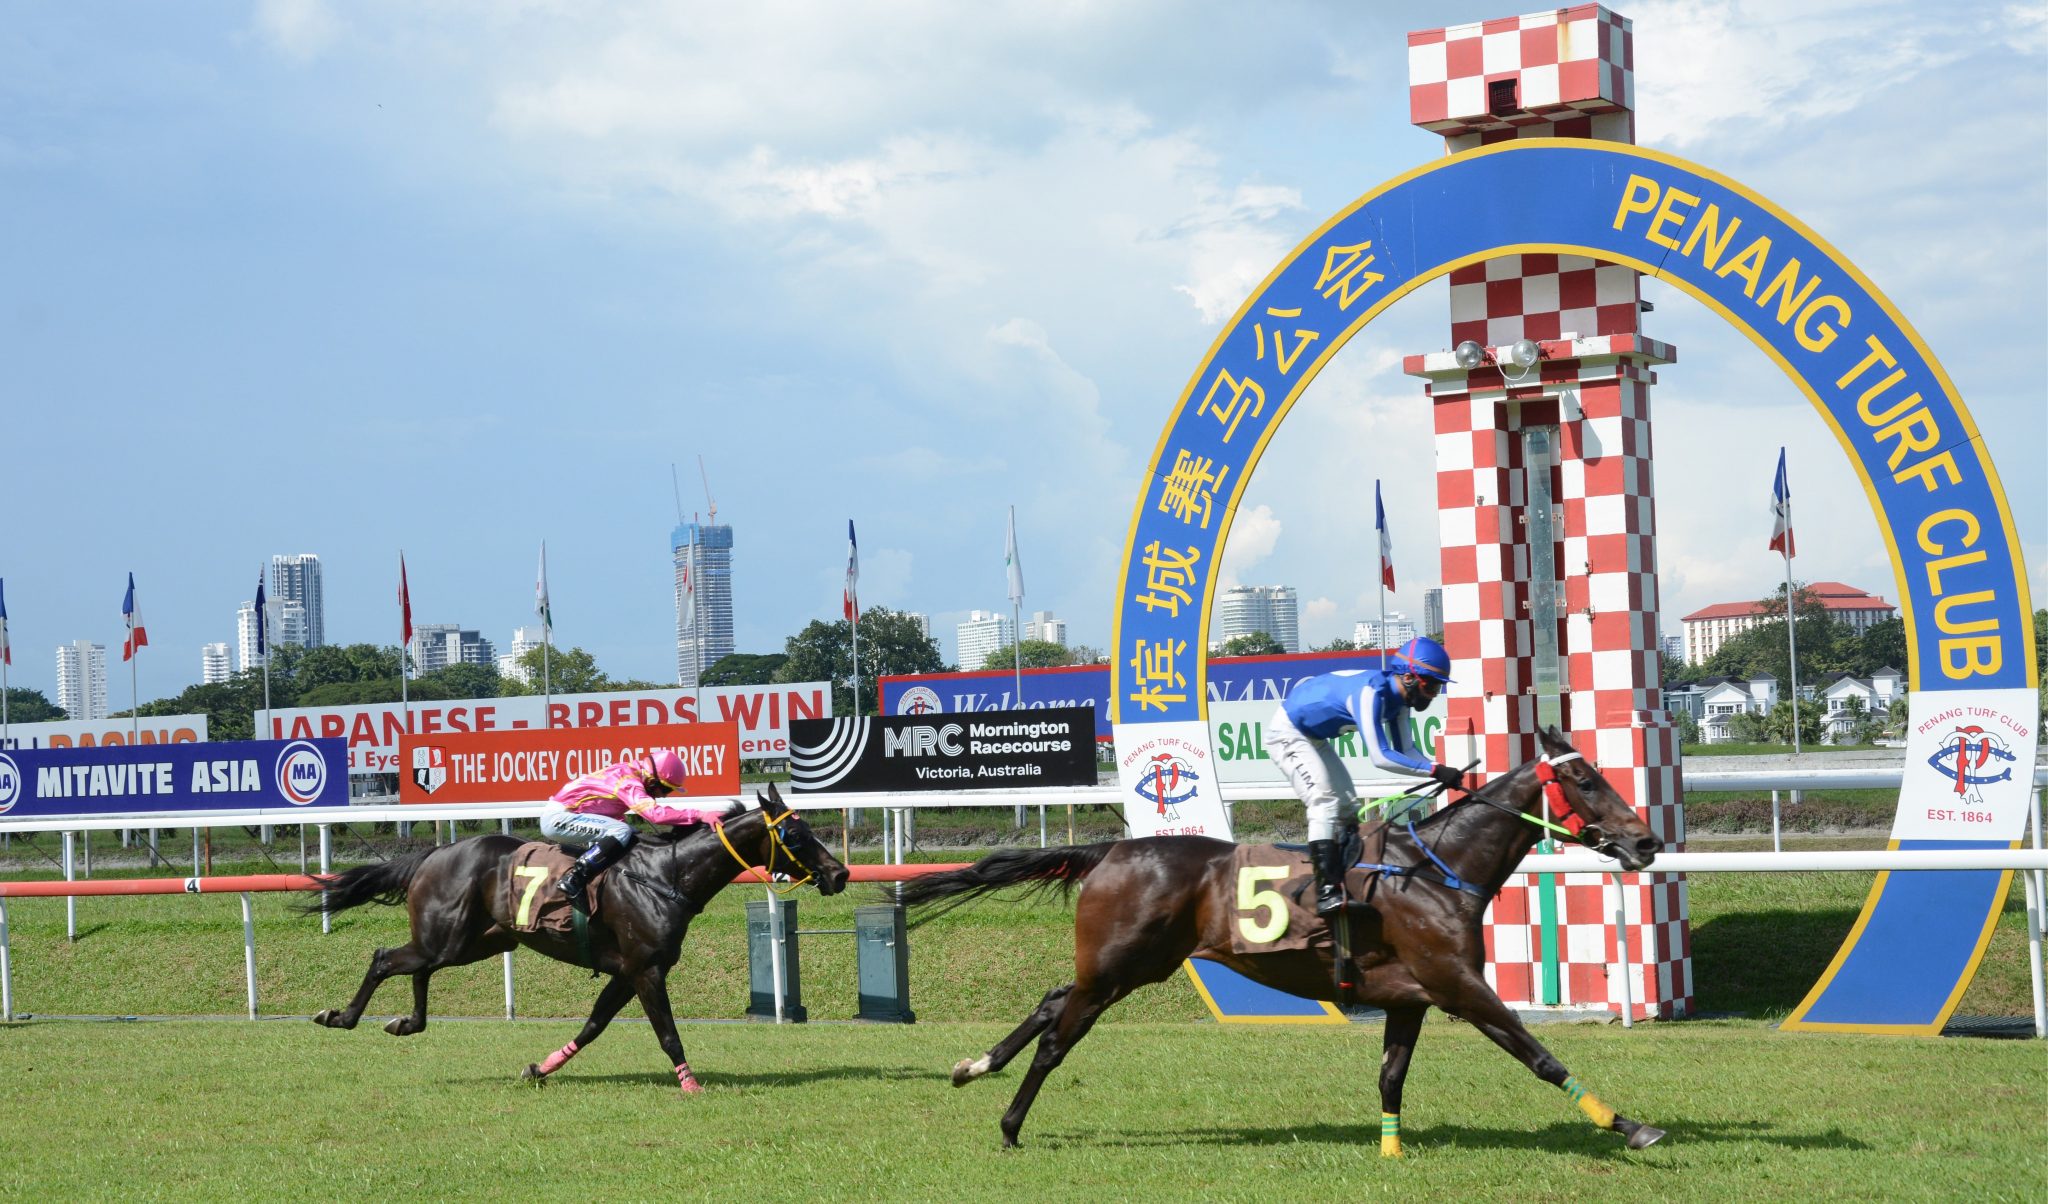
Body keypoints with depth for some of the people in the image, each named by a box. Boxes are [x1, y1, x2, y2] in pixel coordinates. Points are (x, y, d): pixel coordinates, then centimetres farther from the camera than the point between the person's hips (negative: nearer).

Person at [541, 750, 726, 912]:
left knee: (632, 836, 13)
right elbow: (655, 813, -35)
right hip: (557, 817, -10)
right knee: (622, 832, -23)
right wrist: (700, 815, -35)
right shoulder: (628, 782, -21)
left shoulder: (628, 774, 8)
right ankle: (574, 879, -24)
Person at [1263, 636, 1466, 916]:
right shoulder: (1371, 692, -32)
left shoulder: (1398, 697, -4)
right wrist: (1435, 770, -38)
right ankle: (1327, 891, -28)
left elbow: (1405, 750, 2)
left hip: (1313, 738, 11)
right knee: (1326, 802, -22)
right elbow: (1381, 757, -37)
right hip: (1287, 733, -11)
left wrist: (1442, 774, -14)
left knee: (1348, 806, 10)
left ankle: (1347, 879, 15)